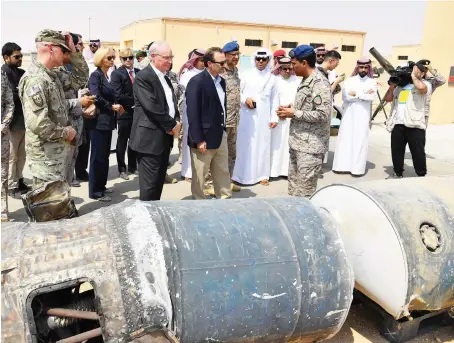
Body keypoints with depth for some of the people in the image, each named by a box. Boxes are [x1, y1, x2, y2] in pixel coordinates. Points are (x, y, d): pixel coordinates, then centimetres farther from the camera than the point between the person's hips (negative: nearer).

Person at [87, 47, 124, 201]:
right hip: (99, 121, -8)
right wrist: (112, 106, -13)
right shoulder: (95, 75, -11)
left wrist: (116, 107, -3)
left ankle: (101, 186, 26)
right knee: (98, 156, -3)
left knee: (104, 155, 14)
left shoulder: (107, 76, 14)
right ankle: (95, 191, 6)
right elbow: (96, 97, -24)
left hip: (107, 121, 9)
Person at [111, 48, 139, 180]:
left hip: (137, 112, 4)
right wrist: (134, 101, -13)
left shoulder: (139, 72, 6)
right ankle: (122, 169, 19)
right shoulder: (117, 74, -9)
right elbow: (118, 96, -18)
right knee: (122, 142, 7)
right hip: (124, 112, -4)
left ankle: (132, 167, 26)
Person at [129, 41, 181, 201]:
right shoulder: (143, 77, -12)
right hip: (150, 138, -9)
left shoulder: (165, 78, 17)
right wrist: (172, 125, -12)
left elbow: (172, 102, 19)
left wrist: (176, 122, -1)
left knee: (160, 180, 14)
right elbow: (152, 107, -20)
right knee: (150, 182, -3)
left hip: (165, 136, 9)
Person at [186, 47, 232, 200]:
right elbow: (192, 113, -19)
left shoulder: (221, 81, 9)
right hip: (204, 138, -8)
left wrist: (223, 128, 13)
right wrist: (198, 140, -21)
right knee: (199, 176, 7)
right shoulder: (197, 81, -15)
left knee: (223, 173, 17)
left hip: (220, 136, 8)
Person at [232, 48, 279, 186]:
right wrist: (245, 99, -13)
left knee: (263, 144, 4)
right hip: (247, 115, -1)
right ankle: (242, 174, 10)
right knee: (244, 145, 0)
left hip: (263, 117, 2)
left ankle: (262, 174, 15)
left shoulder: (272, 78, 8)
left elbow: (274, 99, 9)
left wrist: (274, 117, 4)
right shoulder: (247, 75, 3)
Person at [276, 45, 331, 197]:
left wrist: (294, 113, -18)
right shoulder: (306, 81, 13)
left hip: (310, 146, -10)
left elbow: (323, 115, -23)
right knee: (293, 182, 17)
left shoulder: (319, 83, -17)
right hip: (298, 142, 10)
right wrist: (290, 109, 5)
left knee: (305, 190, -2)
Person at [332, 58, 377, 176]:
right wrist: (364, 93, -9)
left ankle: (357, 168, 0)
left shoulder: (372, 82, 8)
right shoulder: (349, 80, 8)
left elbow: (371, 96, -11)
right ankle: (342, 165, 6)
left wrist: (355, 93, -9)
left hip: (363, 117, -1)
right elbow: (345, 96, -9)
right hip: (349, 115, 1)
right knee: (345, 139, 0)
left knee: (360, 141, -2)